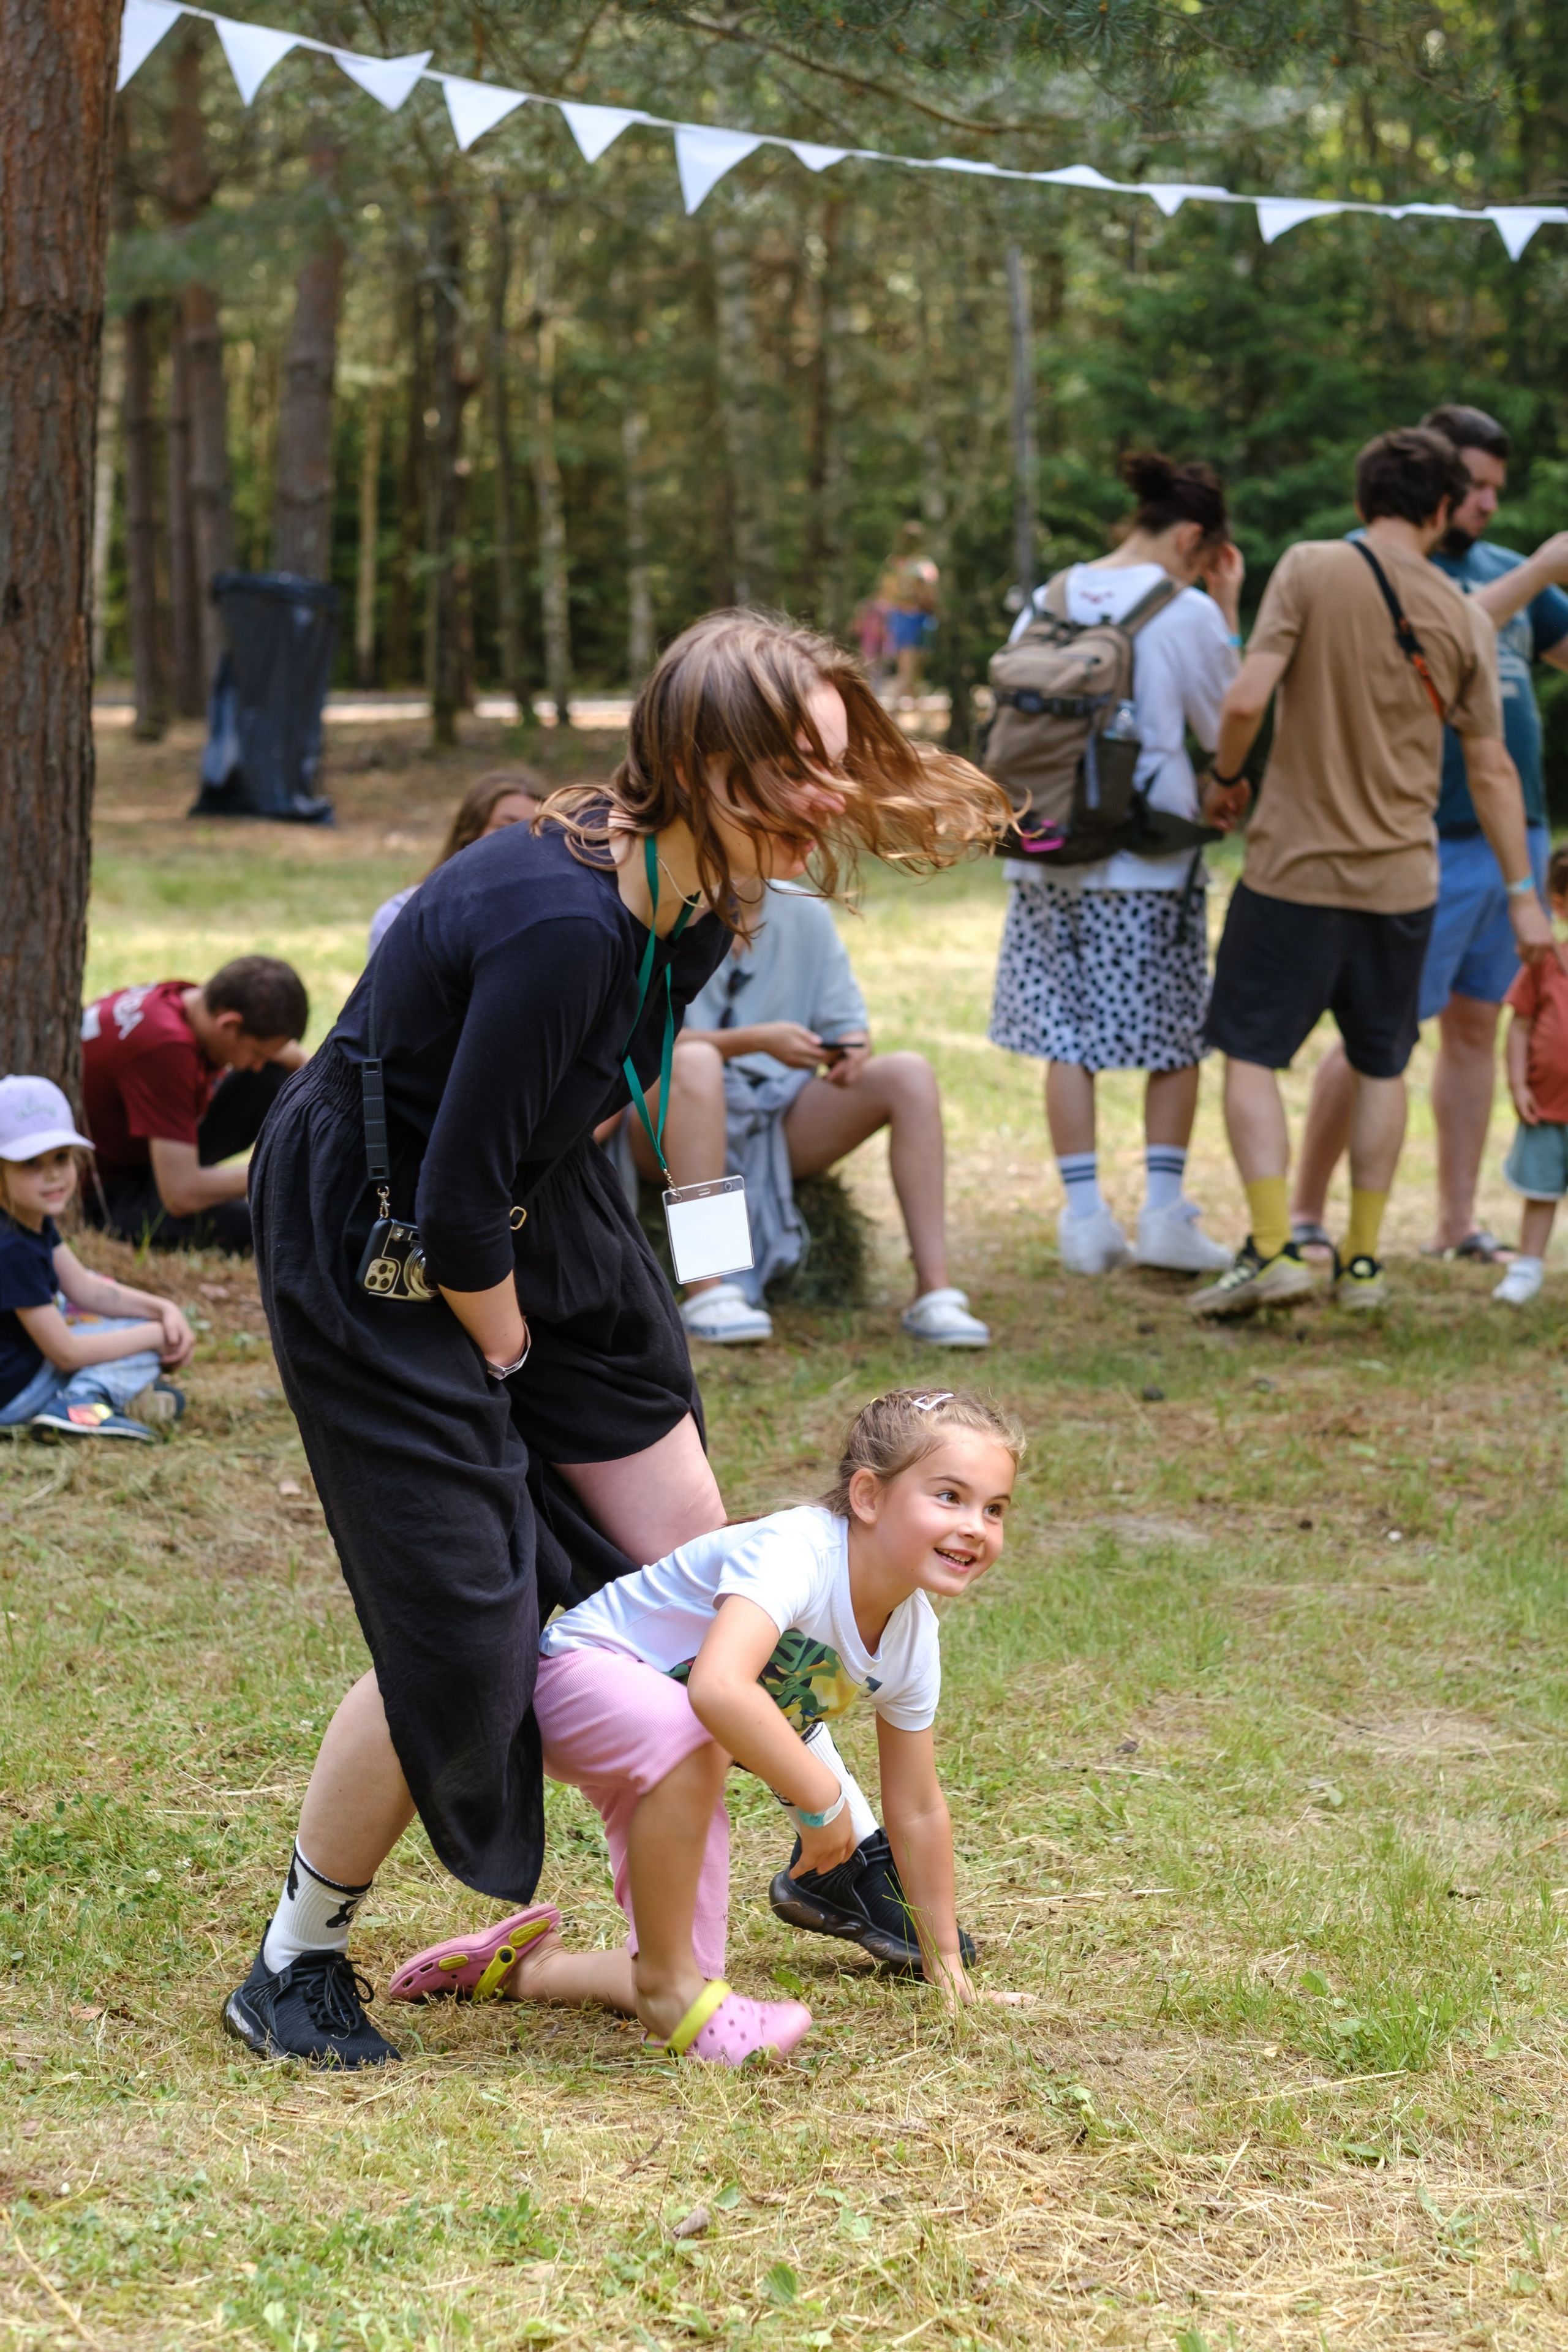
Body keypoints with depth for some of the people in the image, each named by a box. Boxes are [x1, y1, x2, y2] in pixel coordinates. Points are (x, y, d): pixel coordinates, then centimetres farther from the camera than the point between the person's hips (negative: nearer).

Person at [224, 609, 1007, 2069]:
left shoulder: (700, 897, -6)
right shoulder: (563, 924, -34)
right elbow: (459, 1200, -26)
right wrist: (505, 1355, -10)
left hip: (537, 1208, 8)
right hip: (374, 1243, -8)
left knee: (691, 1551, 12)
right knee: (458, 1623, -9)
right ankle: (292, 1970, 8)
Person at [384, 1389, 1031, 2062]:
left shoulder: (912, 1638, -7)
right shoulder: (795, 1553, -33)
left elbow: (917, 1810, 7)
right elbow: (717, 1686, -52)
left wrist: (946, 1965, 10)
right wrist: (823, 1798, -42)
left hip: (668, 1771, 8)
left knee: (687, 1984, -1)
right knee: (690, 1734, -42)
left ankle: (529, 1964, 29)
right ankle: (668, 1986, -24)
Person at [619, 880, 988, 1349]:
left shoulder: (805, 913, 8)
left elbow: (848, 1023, 9)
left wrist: (853, 1051, -17)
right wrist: (758, 1040, -27)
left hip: (778, 1121, 5)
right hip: (674, 1120, -5)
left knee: (910, 1073, -16)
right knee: (696, 1062, -39)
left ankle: (934, 1290, -23)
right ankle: (705, 1294, -41)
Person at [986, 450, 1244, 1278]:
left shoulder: (1047, 601, 7)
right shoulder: (1186, 613, -7)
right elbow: (1227, 727, 3)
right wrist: (1228, 612, 7)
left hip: (1047, 858, 4)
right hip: (1150, 864, -4)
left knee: (1065, 1036, 7)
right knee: (1174, 1038, 8)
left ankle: (1084, 1215, 5)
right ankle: (1164, 1212, 4)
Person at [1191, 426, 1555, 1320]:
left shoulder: (1311, 569, -7)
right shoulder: (1465, 619, 2)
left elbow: (1247, 699, -16)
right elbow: (1492, 771, 5)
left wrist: (1228, 778, 4)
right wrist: (1524, 896, 12)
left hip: (1294, 866, -3)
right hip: (1400, 878, 3)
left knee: (1252, 1054, 5)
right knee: (1381, 1067, 16)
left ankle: (1274, 1248, -6)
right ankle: (1364, 1259, 18)